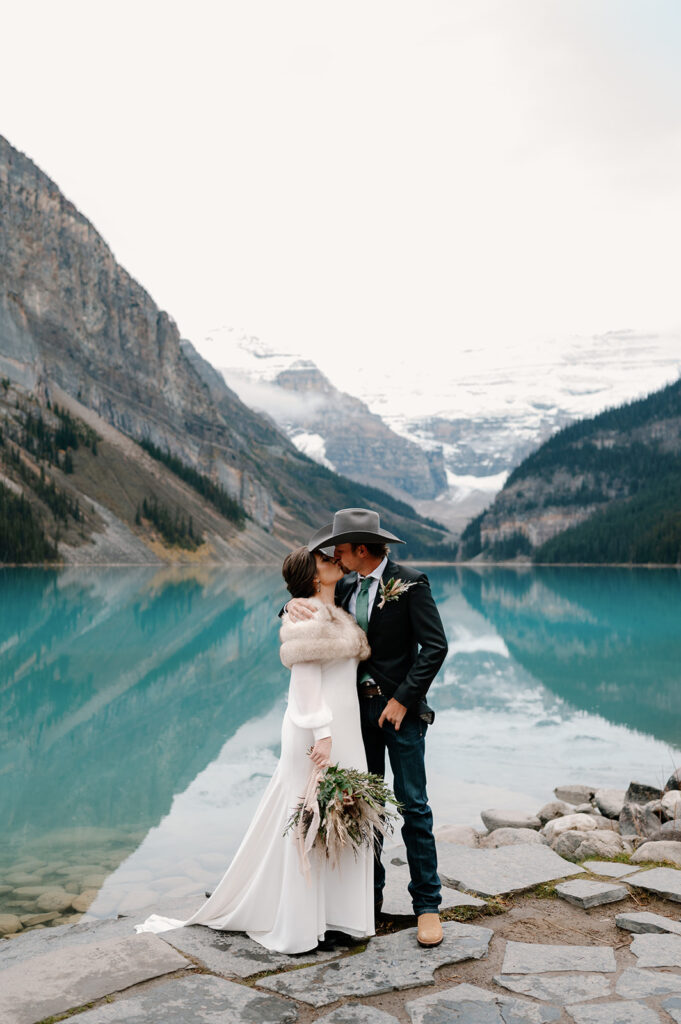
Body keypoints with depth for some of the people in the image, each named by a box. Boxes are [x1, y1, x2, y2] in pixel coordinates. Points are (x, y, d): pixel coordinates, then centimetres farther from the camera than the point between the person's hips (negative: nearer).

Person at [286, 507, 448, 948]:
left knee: (414, 806, -1)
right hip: (359, 708, 6)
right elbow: (315, 612, 16)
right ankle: (370, 894, 26)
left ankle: (427, 904, 10)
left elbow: (435, 646, -15)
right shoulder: (348, 587, 8)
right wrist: (295, 603, -10)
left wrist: (403, 699, -17)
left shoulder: (410, 583, -11)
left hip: (400, 709, -6)